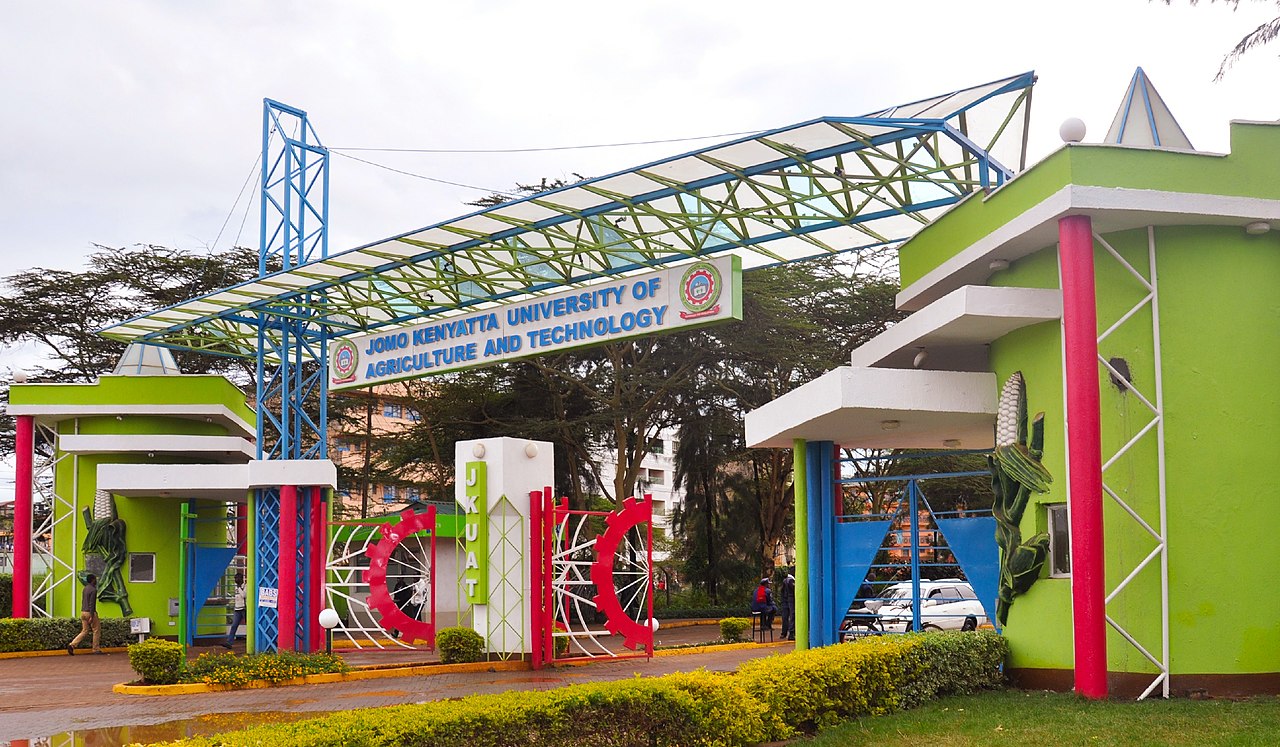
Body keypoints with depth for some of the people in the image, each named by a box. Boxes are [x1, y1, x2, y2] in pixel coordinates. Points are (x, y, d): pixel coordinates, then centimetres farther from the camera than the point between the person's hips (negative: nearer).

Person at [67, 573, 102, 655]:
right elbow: (92, 604, -19)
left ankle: (72, 645, -5)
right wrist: (91, 616, -20)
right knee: (97, 630, 5)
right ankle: (96, 649, 9)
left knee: (85, 631, 10)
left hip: (83, 612, 8)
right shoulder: (93, 590, -14)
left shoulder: (85, 589, 13)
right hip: (90, 612, -8)